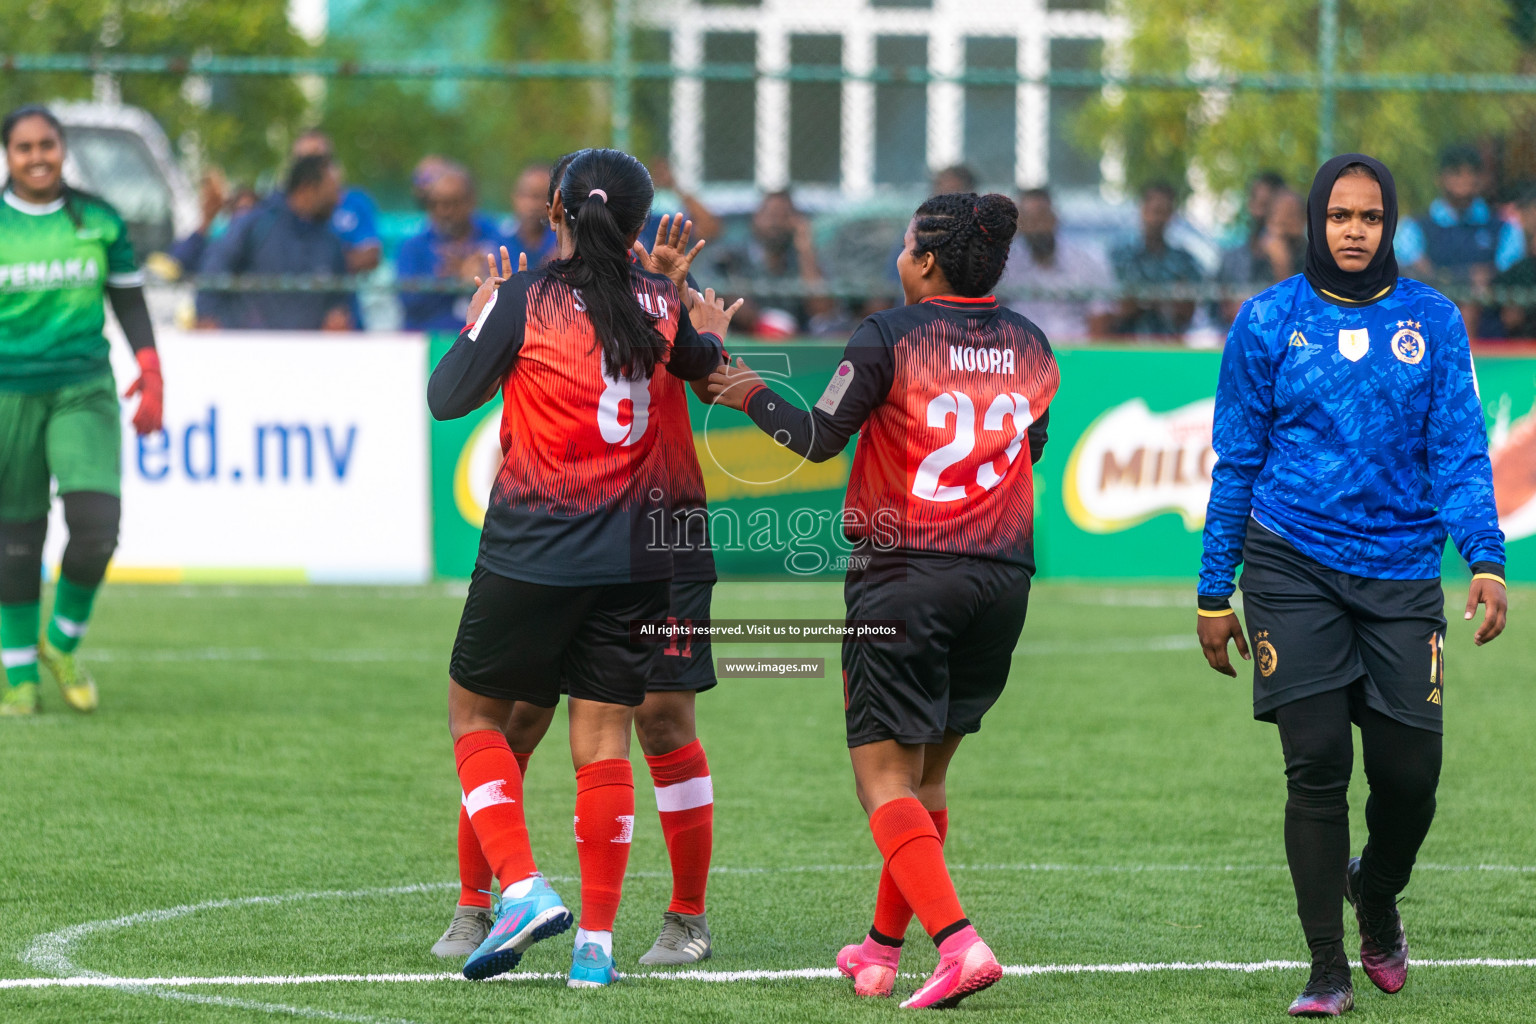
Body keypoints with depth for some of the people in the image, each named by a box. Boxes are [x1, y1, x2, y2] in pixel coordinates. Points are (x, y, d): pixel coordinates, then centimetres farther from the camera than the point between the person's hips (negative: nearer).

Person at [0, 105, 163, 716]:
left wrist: (151, 372, 2)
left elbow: (129, 301, 12)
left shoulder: (98, 221, 5)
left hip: (83, 391, 1)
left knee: (96, 523, -16)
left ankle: (62, 644, 9)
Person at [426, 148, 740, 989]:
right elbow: (700, 365, 24)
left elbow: (446, 398, -3)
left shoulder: (522, 301, -9)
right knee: (604, 744, 7)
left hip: (531, 556, -3)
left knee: (476, 713, 13)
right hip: (633, 561, 3)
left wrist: (476, 321, 13)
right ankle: (596, 941, 6)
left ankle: (523, 887, -4)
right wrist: (713, 331, 46)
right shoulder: (660, 305, 2)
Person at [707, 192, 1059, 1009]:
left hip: (902, 575, -6)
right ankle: (883, 948, 26)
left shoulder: (888, 338, -8)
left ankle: (958, 942, -22)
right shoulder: (1030, 346, 8)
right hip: (1002, 576, 6)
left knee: (883, 775, -4)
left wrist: (753, 397, 13)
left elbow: (819, 439, -4)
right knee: (927, 774, 18)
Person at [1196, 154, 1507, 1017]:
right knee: (1317, 764, -8)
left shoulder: (1434, 322, 5)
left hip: (1401, 568, 1)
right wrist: (1215, 592, 7)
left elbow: (1460, 451, 3)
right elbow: (1237, 462, 8)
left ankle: (1377, 898, 31)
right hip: (1293, 565, -1)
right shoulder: (1269, 322, 4)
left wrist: (1487, 559, -12)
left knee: (1410, 770, -2)